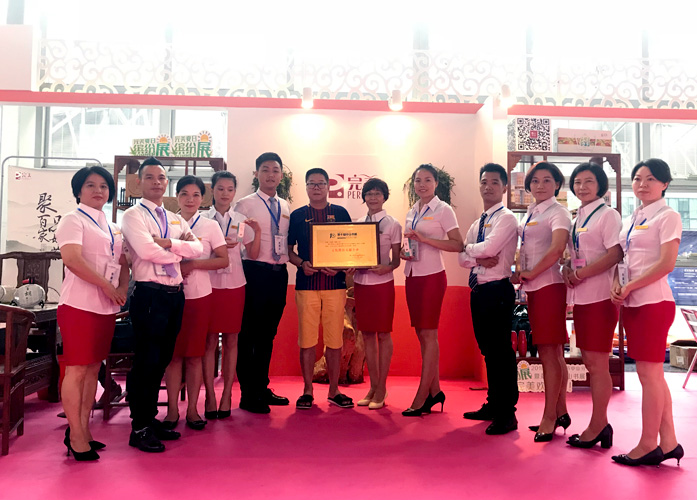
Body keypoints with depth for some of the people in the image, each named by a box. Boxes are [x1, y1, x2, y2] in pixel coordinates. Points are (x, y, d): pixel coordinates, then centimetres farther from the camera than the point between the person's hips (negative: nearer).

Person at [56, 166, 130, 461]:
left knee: (94, 369, 11)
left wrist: (123, 288, 0)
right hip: (80, 304, -7)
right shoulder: (73, 220, -3)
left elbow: (123, 262, 20)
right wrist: (108, 287, -17)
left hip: (107, 307, 7)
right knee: (77, 369, -4)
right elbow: (72, 259, -17)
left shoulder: (112, 228, 19)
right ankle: (76, 437, 4)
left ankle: (82, 430, 20)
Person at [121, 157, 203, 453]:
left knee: (162, 361, 13)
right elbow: (146, 250, -18)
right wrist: (180, 250, -4)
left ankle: (151, 419, 25)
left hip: (175, 294, 7)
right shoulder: (133, 215, -2)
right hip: (149, 294, -7)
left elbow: (197, 248, 3)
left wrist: (168, 243, -12)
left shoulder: (176, 220, 18)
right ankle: (140, 428, 11)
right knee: (147, 361, -2)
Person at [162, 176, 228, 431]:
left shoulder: (210, 226, 3)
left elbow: (223, 260, -2)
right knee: (173, 353, 4)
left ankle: (192, 409, 15)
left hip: (199, 296, -1)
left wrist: (192, 264, -12)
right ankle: (172, 409, 14)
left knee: (194, 354, 4)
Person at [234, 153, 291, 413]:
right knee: (249, 333, 1)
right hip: (255, 273, -5)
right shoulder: (245, 204, -3)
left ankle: (262, 388, 27)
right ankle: (248, 394, 12)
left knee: (268, 333, 15)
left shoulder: (285, 207, 14)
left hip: (279, 274, 6)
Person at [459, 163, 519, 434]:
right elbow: (462, 257, 10)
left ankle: (507, 414, 4)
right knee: (488, 350, 15)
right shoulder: (477, 223, 18)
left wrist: (469, 248, -3)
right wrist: (479, 259, -10)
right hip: (478, 290, 8)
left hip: (497, 290, -8)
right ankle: (493, 405, 27)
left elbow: (489, 248, -22)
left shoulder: (506, 218, -7)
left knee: (501, 351, -4)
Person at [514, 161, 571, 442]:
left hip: (549, 285, -8)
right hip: (533, 287, 8)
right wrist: (523, 275, 4)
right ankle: (560, 412, 23)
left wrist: (531, 273, -14)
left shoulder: (557, 213, -8)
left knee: (549, 352, -5)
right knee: (553, 353, 14)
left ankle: (549, 418, 3)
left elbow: (557, 249, -23)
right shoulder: (530, 214, 16)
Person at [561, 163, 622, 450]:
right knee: (590, 362, 12)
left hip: (599, 296, -8)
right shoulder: (577, 218, 17)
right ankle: (601, 425, 21)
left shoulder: (607, 215, -6)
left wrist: (581, 274, -15)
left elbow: (615, 254, -15)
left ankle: (596, 426, 7)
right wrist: (567, 270, -1)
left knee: (596, 362, -3)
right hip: (580, 297, 8)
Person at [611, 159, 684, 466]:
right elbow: (621, 257, 16)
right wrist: (616, 285, -2)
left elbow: (666, 263, -14)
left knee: (649, 373, -4)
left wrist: (629, 287, -14)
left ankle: (648, 445, 7)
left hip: (653, 302, -8)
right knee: (652, 374, 11)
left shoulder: (667, 217, -5)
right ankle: (668, 443, 20)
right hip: (631, 303, 8)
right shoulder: (632, 219, 16)